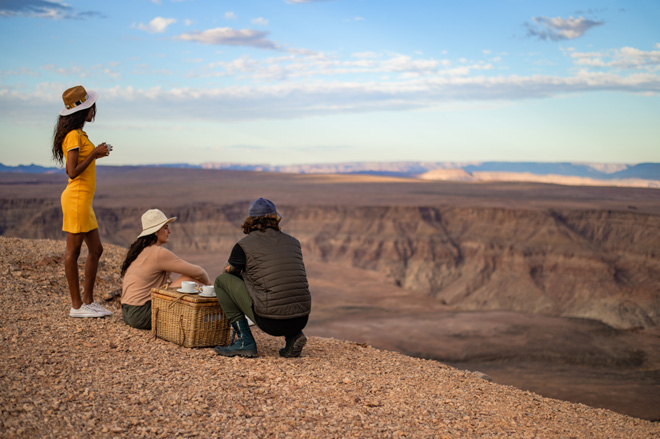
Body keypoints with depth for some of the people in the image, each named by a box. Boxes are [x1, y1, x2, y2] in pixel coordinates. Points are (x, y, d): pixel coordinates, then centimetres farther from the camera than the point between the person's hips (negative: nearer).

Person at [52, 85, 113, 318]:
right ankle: (76, 305, 3)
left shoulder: (79, 134, 17)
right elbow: (72, 172, -19)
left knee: (96, 249, 12)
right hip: (76, 197, -10)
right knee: (73, 251, -3)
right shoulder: (74, 136, -13)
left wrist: (96, 153, 13)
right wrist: (94, 154, -13)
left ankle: (88, 301, 18)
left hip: (84, 199, 10)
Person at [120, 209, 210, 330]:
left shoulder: (140, 249, 13)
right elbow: (197, 272, -12)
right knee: (190, 279, -9)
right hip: (141, 315, -10)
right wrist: (208, 283, 8)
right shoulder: (159, 253, -16)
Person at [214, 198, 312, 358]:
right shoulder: (293, 242, 13)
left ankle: (244, 342, 7)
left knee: (222, 281, 11)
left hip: (270, 322, -5)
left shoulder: (244, 246, 1)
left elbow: (229, 272, 21)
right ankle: (293, 336, 14)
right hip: (301, 320, 5)